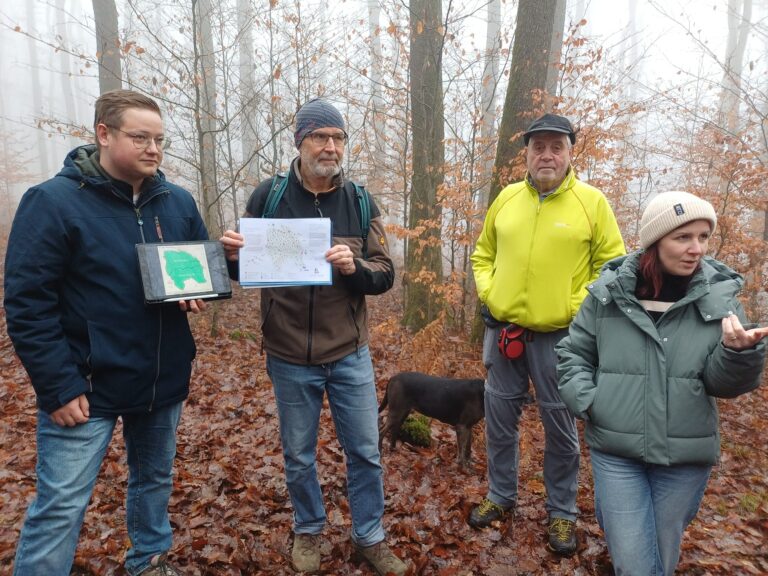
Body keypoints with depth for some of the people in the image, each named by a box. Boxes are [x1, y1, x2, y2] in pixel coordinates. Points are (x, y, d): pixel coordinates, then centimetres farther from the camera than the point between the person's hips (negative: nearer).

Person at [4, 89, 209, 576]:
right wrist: (59, 386, -16)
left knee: (155, 480, 21)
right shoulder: (53, 201, -12)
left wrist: (198, 293, -9)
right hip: (86, 386, -5)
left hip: (163, 381, 5)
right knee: (61, 506, 3)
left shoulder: (179, 202, 3)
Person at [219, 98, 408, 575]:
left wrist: (354, 267, -23)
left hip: (350, 354, 1)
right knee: (299, 456, 16)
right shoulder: (268, 195, -4)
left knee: (366, 452, 12)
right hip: (289, 358, 0)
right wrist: (233, 256, -19)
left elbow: (386, 274, -2)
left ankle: (370, 537, 35)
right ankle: (309, 530, 42)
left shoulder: (360, 201, -1)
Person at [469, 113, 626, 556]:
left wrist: (577, 306, -12)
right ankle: (501, 496, 35)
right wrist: (488, 291, 0)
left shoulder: (592, 202, -4)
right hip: (502, 328, 4)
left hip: (559, 335, -3)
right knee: (500, 417, 14)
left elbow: (614, 266, -2)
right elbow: (483, 253, 15)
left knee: (560, 425, 10)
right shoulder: (507, 198, 6)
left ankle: (563, 512, 30)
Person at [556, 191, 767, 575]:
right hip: (616, 450, -2)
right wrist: (587, 401, -10)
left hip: (685, 457, 2)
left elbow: (722, 382, -7)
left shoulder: (718, 297, -3)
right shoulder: (609, 292, -6)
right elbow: (573, 354, 4)